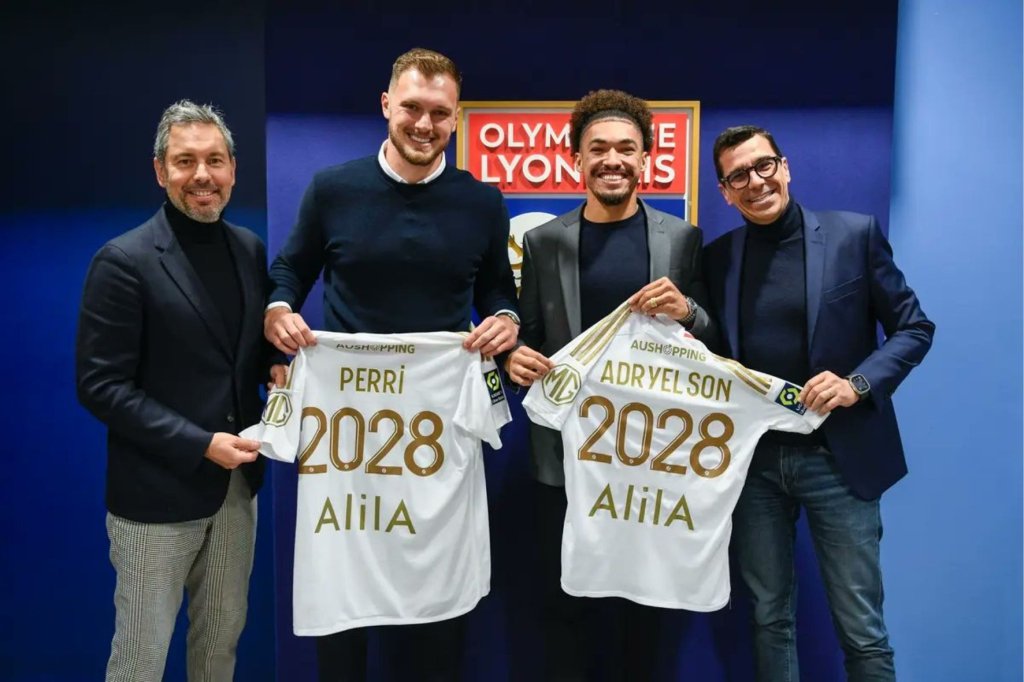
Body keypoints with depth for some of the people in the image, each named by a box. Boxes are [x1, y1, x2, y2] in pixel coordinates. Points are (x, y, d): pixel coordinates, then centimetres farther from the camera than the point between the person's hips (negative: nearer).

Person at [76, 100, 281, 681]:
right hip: (158, 492, -5)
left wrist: (278, 367, -8)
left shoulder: (250, 248, 4)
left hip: (238, 483, 5)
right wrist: (200, 445, -19)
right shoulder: (124, 261, -14)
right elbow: (100, 385, -15)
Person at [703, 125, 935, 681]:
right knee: (769, 617, 15)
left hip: (837, 456, -3)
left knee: (861, 630, 5)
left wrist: (858, 383, -16)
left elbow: (914, 328, -1)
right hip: (754, 459, 3)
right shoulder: (718, 257, 5)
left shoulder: (854, 234, -4)